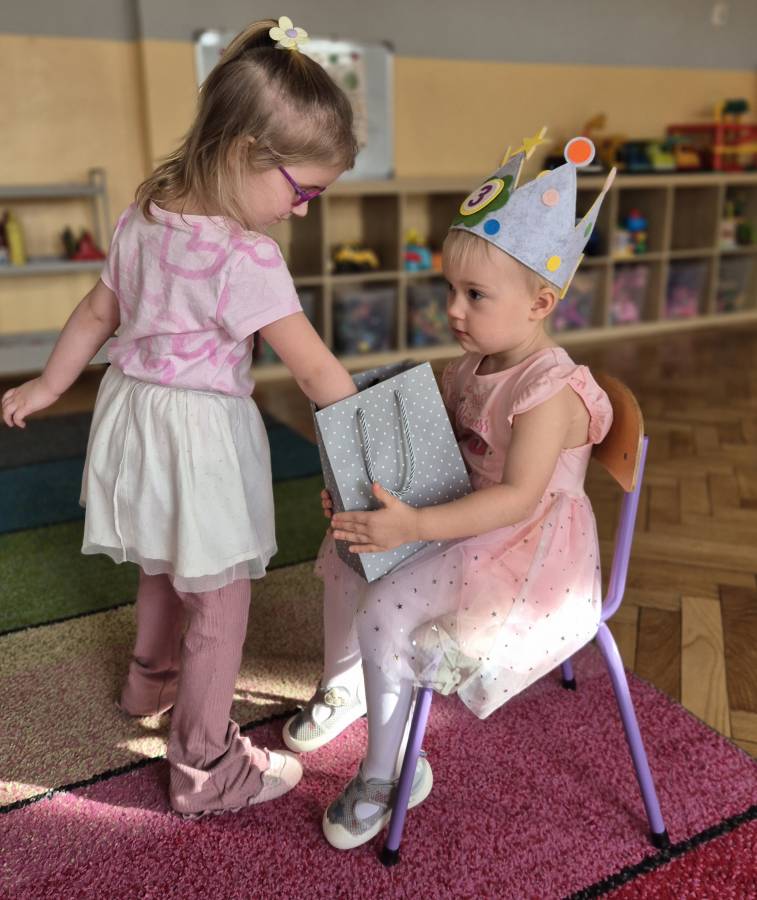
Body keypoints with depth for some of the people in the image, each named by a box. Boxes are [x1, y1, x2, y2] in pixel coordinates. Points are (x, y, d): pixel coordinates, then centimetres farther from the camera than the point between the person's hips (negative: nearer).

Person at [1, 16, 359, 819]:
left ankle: (152, 678, 55)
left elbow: (98, 312, 10)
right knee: (219, 604, 7)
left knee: (164, 567, 30)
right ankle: (204, 770, 23)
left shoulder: (144, 213, 0)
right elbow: (318, 372, -22)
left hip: (134, 411, 9)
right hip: (200, 435, -8)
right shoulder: (246, 258, -24)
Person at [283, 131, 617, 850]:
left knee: (385, 611, -20)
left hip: (527, 549, -9)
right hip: (472, 527, 9)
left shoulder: (550, 391, -25)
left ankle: (386, 776, 2)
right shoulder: (471, 368, 3)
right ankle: (342, 685, 32)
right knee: (344, 554, 9)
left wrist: (416, 526, -39)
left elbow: (517, 497, -32)